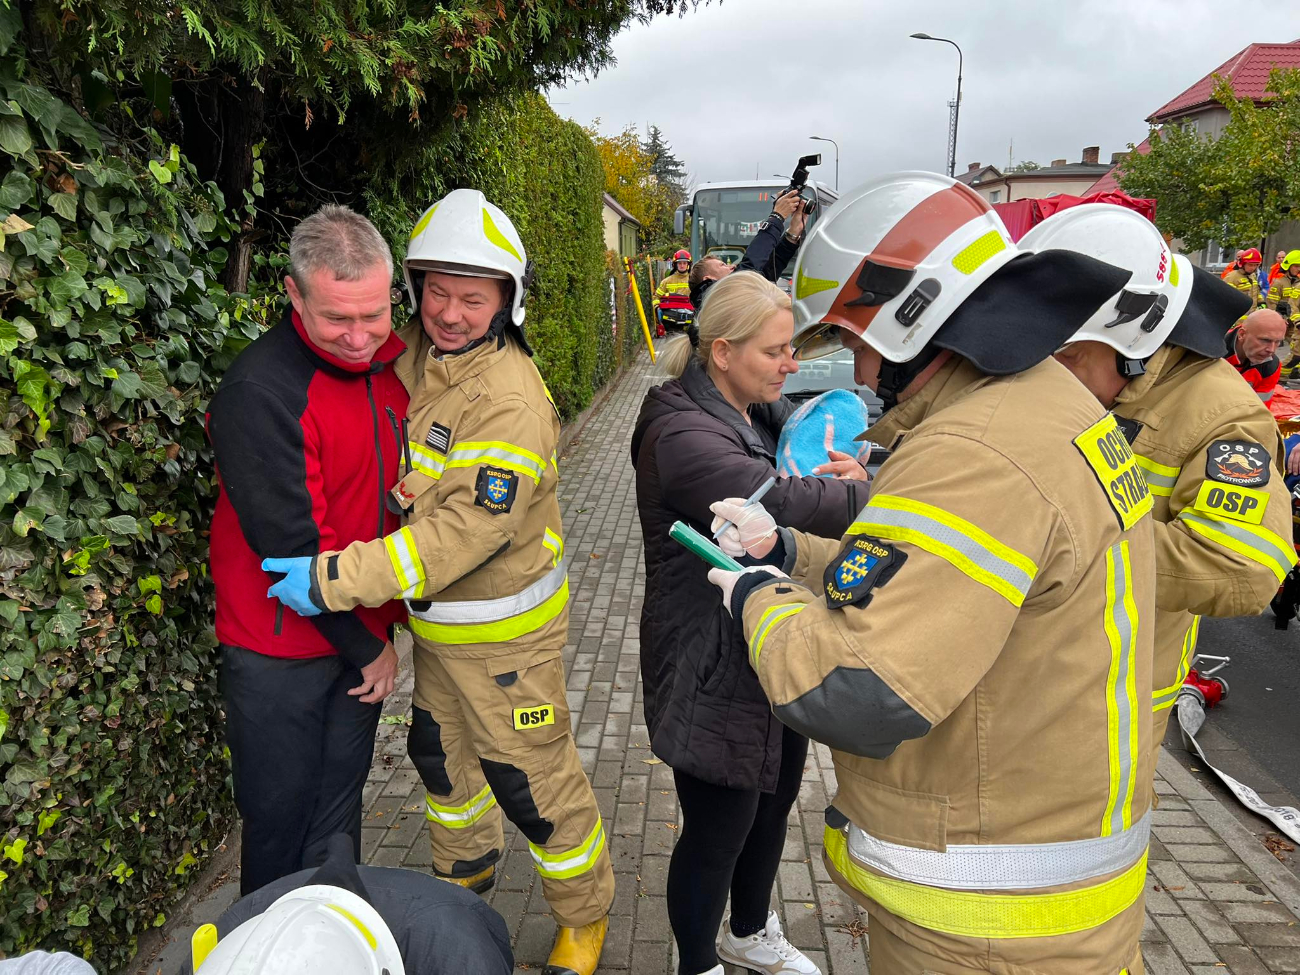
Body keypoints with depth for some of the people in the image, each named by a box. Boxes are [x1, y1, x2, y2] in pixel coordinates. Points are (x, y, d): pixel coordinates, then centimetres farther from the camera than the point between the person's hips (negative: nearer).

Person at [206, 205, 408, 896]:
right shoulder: (260, 391, -23)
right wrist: (367, 648, -12)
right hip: (281, 651, -6)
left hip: (362, 632, 6)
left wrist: (385, 623, 9)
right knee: (280, 819, 12)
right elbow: (292, 545, -22)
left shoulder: (387, 365, 1)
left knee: (339, 806, 21)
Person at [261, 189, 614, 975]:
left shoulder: (511, 398, -26)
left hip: (503, 628, -8)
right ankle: (467, 864, 54)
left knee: (531, 777, 6)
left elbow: (467, 529, -32)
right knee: (440, 751, 26)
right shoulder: (412, 356, -1)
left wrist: (337, 579, -31)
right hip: (433, 617, 8)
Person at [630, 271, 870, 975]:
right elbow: (779, 503, -36)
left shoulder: (767, 412, 5)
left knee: (775, 799, 25)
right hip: (714, 671, -9)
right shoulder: (681, 434, -24)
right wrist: (866, 492, -23)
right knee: (719, 830, 9)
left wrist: (843, 467, -10)